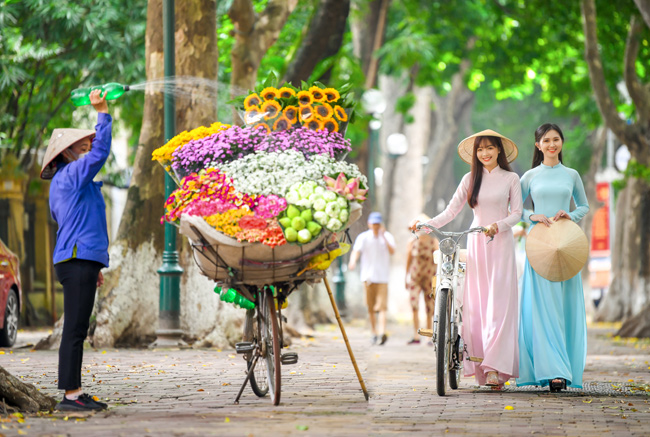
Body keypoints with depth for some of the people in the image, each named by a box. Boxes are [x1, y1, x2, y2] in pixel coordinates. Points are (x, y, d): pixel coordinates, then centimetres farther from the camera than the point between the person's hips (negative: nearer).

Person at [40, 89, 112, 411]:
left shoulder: (64, 184, 23)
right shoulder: (71, 176, -6)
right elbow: (101, 151, -17)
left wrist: (94, 267, 28)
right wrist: (102, 113, -11)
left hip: (77, 262, 10)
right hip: (79, 262, -10)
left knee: (77, 330, 9)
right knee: (74, 329, -11)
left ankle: (75, 393, 11)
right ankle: (69, 396, -12)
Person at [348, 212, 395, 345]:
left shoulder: (387, 236, 6)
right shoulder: (363, 237, 3)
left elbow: (392, 251, -9)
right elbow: (356, 251, -11)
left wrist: (383, 236, -16)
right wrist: (353, 262, -31)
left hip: (382, 276, -1)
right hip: (368, 276, 1)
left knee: (382, 306, -13)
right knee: (371, 308, 5)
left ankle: (382, 333, -25)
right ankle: (374, 333, 18)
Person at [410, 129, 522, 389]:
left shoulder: (510, 179, 6)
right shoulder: (470, 179, 10)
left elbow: (516, 212, 1)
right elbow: (451, 211, 6)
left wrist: (497, 225, -18)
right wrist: (426, 224, -9)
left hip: (501, 243, -3)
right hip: (475, 243, 3)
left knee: (498, 304, -10)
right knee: (474, 304, -1)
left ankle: (495, 368, -16)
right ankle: (479, 365, 3)